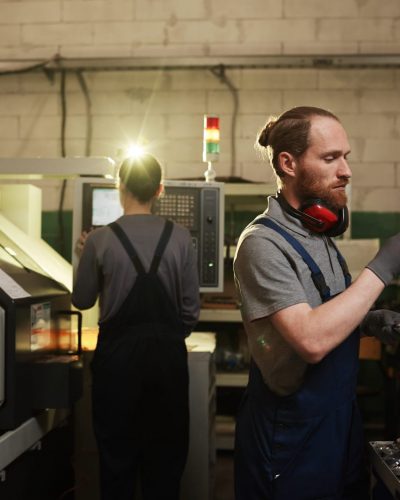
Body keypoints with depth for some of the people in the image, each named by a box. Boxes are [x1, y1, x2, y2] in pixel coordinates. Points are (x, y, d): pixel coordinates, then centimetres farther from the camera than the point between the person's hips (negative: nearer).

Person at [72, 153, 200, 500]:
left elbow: (82, 300, 4)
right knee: (166, 453, 14)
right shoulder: (180, 237, -6)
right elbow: (191, 306, -1)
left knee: (117, 452, 13)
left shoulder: (100, 240, -9)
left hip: (118, 352, -1)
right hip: (168, 352, 1)